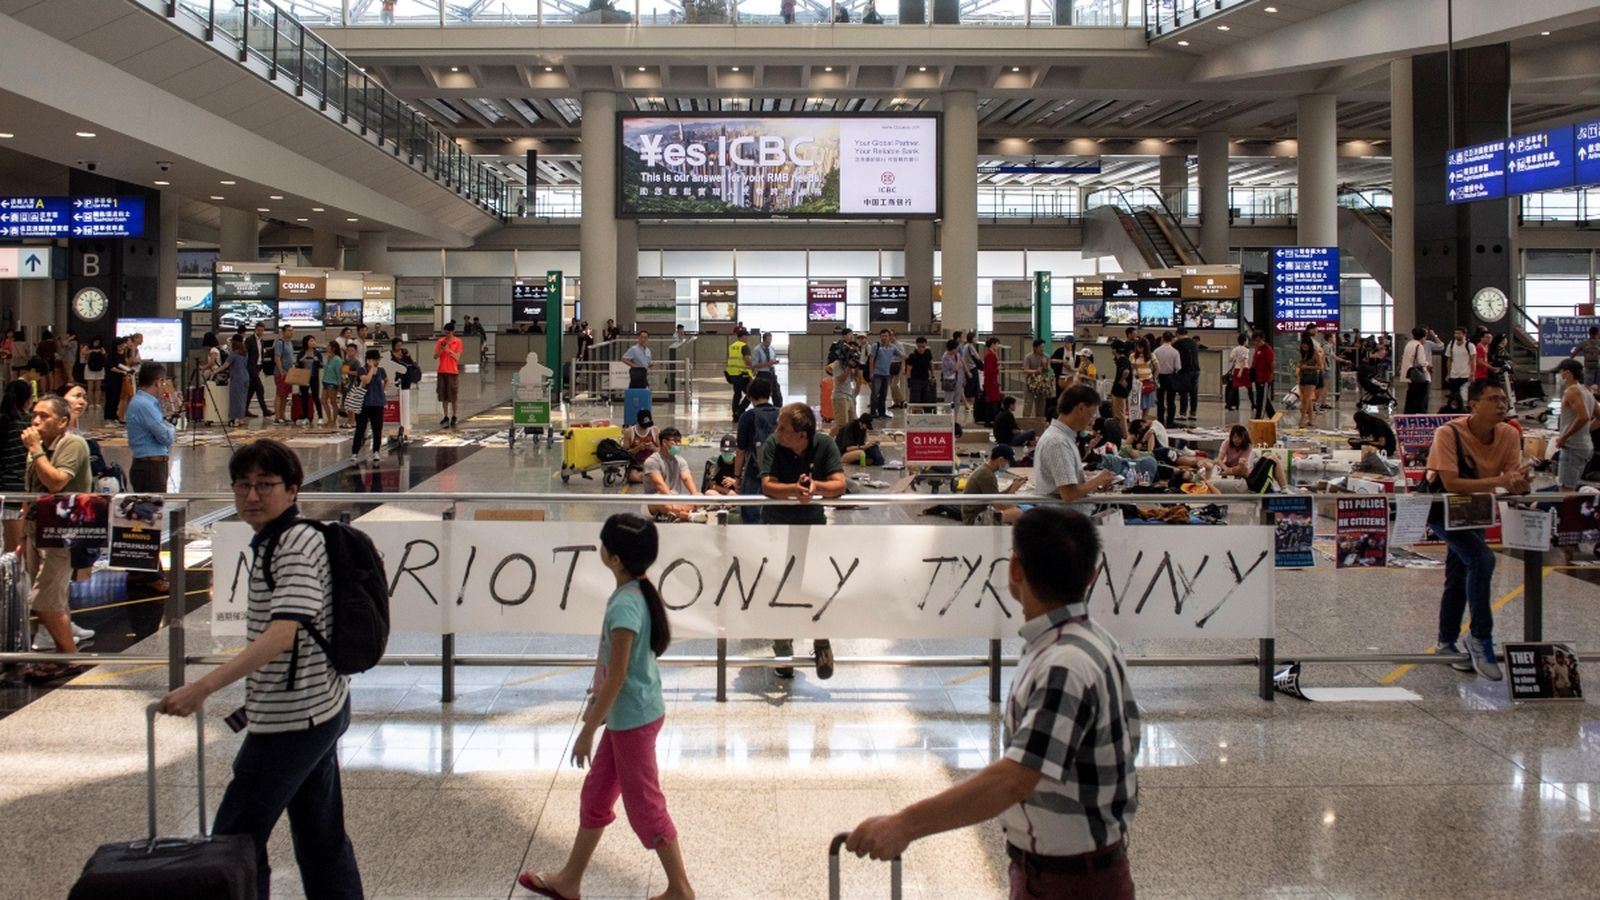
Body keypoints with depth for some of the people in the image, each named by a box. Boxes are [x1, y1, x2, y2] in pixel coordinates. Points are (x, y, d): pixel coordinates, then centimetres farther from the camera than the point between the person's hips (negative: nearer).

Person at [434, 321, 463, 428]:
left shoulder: (458, 342, -2)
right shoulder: (440, 341, 5)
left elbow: (457, 357, -7)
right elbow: (435, 357, 3)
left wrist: (448, 350, -19)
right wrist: (441, 349, -14)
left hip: (453, 371, -3)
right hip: (442, 371, 3)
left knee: (454, 396, 0)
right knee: (444, 396, 5)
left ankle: (454, 417, 8)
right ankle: (446, 417, 11)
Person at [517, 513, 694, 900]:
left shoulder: (624, 606, -26)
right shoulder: (639, 592, 2)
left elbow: (616, 676, -23)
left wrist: (588, 730, -16)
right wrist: (595, 706, 23)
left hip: (632, 719, -10)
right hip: (627, 715, 10)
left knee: (644, 806, 4)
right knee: (595, 794, 19)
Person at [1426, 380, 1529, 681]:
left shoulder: (1510, 435, -11)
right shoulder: (1448, 433, -27)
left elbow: (1514, 482, -13)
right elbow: (1450, 483, -33)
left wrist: (1517, 481, -38)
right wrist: (1499, 481, -38)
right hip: (1442, 509, -6)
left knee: (1460, 576, 15)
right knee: (1482, 559, -24)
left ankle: (1446, 644, 32)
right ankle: (1481, 637, -12)